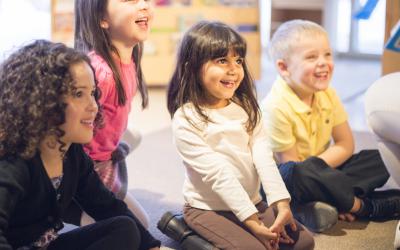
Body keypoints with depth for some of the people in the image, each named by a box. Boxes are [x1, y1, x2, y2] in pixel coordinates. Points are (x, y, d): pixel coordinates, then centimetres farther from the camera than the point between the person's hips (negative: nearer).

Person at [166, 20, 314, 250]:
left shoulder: (246, 107, 3)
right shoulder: (186, 120, -16)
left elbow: (262, 156, -7)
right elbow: (218, 174, -20)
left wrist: (282, 204, -18)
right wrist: (252, 222, -23)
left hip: (253, 203, 6)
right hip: (208, 209, -6)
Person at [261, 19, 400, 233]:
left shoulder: (328, 95, -2)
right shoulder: (276, 106, -22)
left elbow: (346, 145, -1)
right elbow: (290, 165, -18)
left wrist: (315, 166, -16)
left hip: (320, 172, 7)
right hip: (281, 180, -7)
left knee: (380, 160, -6)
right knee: (295, 174, -40)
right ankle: (361, 206, -19)